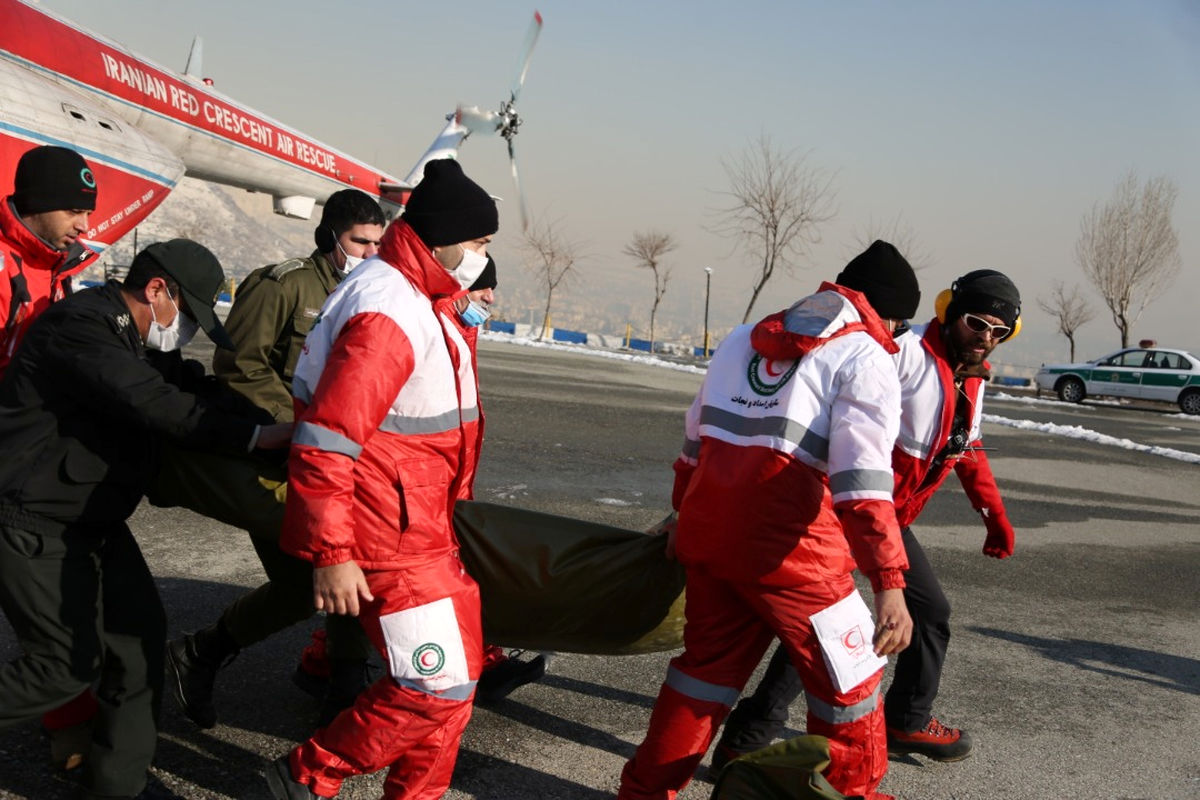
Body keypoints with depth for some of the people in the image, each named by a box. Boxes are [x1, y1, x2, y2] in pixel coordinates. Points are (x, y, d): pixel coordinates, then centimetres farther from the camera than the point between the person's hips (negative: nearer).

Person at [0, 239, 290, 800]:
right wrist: (259, 435, -31)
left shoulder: (125, 336, 12)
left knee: (139, 631, 6)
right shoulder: (80, 326, -22)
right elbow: (158, 406, -30)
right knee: (70, 663, -6)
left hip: (93, 519, 10)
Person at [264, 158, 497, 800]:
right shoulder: (386, 312, -22)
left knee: (458, 669, 17)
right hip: (389, 541, -10)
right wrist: (331, 554, -25)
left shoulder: (416, 300, 11)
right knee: (438, 686, -6)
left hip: (425, 529, 10)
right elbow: (326, 440, -26)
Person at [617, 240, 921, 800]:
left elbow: (696, 440, 24)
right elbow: (862, 480, -17)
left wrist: (685, 512, 37)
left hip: (708, 529, 7)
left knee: (708, 662, 21)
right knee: (848, 675, 12)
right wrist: (889, 584, -19)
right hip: (785, 545, -7)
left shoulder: (744, 339, 18)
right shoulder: (865, 359, -4)